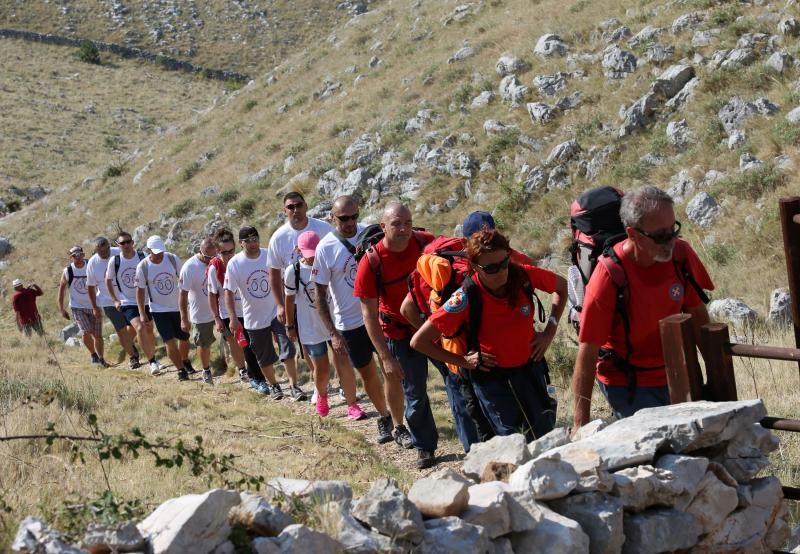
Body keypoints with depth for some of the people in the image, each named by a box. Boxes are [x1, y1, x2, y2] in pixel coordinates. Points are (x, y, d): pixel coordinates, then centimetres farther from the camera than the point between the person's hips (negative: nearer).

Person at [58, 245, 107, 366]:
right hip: (78, 307, -1)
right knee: (86, 332, -16)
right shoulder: (67, 272, -6)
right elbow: (62, 289, 4)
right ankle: (93, 354, 8)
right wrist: (61, 309, 3)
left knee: (98, 335, 1)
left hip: (94, 306, 1)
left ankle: (101, 359, 16)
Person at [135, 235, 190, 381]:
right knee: (170, 341, -10)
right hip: (158, 310, -2)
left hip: (178, 307, 2)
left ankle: (184, 363, 38)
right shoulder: (143, 267, -13)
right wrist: (142, 314, -8)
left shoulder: (173, 259, -10)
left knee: (184, 338, 12)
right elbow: (140, 290, -4)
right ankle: (181, 370, 4)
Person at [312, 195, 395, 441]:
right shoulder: (325, 248, -12)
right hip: (350, 322, -1)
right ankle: (383, 416, 33)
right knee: (368, 373, 12)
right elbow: (321, 295, -6)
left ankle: (398, 423, 10)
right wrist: (333, 334, -11)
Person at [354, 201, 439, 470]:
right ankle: (424, 446, 22)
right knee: (414, 391, 4)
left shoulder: (425, 242, -17)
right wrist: (386, 357, -19)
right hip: (400, 331, -3)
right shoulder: (371, 263, -24)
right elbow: (369, 314, -17)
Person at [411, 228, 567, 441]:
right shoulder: (467, 297, -26)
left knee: (545, 435, 11)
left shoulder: (523, 275, -17)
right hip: (491, 378, -4)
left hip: (530, 366, 4)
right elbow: (419, 341, -21)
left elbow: (561, 286, 6)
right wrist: (463, 361, -13)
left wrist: (550, 331, 0)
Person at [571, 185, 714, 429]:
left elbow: (697, 315, 7)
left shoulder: (681, 254, -10)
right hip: (625, 384, -5)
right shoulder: (608, 276, -24)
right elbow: (587, 353, -20)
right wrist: (580, 424, -18)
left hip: (673, 375, 5)